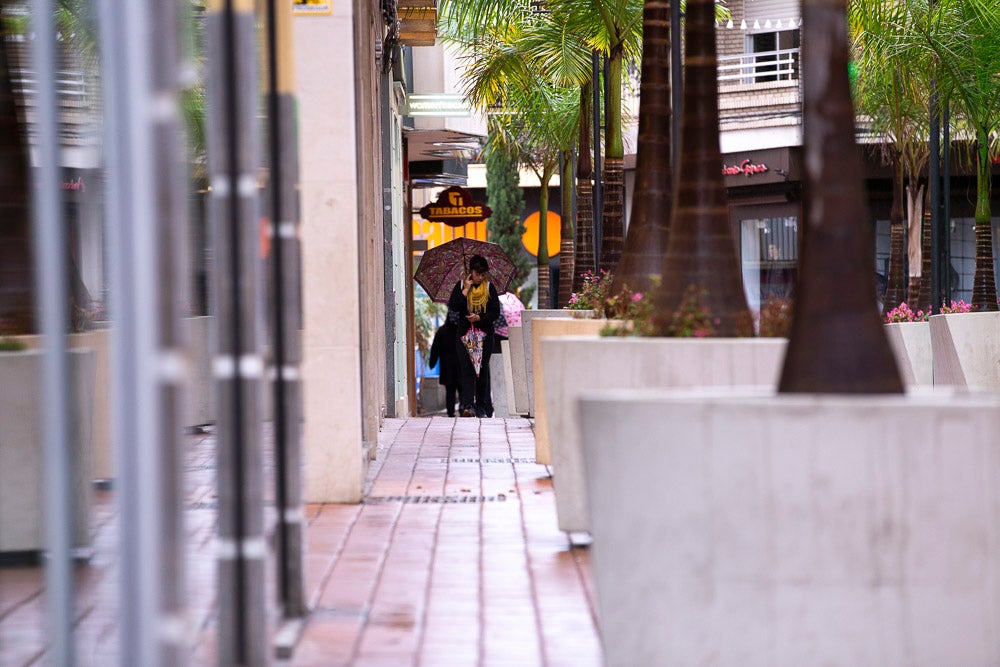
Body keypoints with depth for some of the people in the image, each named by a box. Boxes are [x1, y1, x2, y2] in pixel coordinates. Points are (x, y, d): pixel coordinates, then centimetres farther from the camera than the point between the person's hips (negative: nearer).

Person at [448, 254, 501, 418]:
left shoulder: (489, 288, 5)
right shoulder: (461, 286, 4)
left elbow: (495, 312, 0)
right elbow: (452, 307, -7)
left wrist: (479, 317, -14)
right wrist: (465, 290, -12)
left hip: (484, 334, 1)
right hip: (464, 334, -1)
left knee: (482, 370, 3)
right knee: (466, 368, -12)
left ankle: (482, 406, 10)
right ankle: (467, 405, -19)